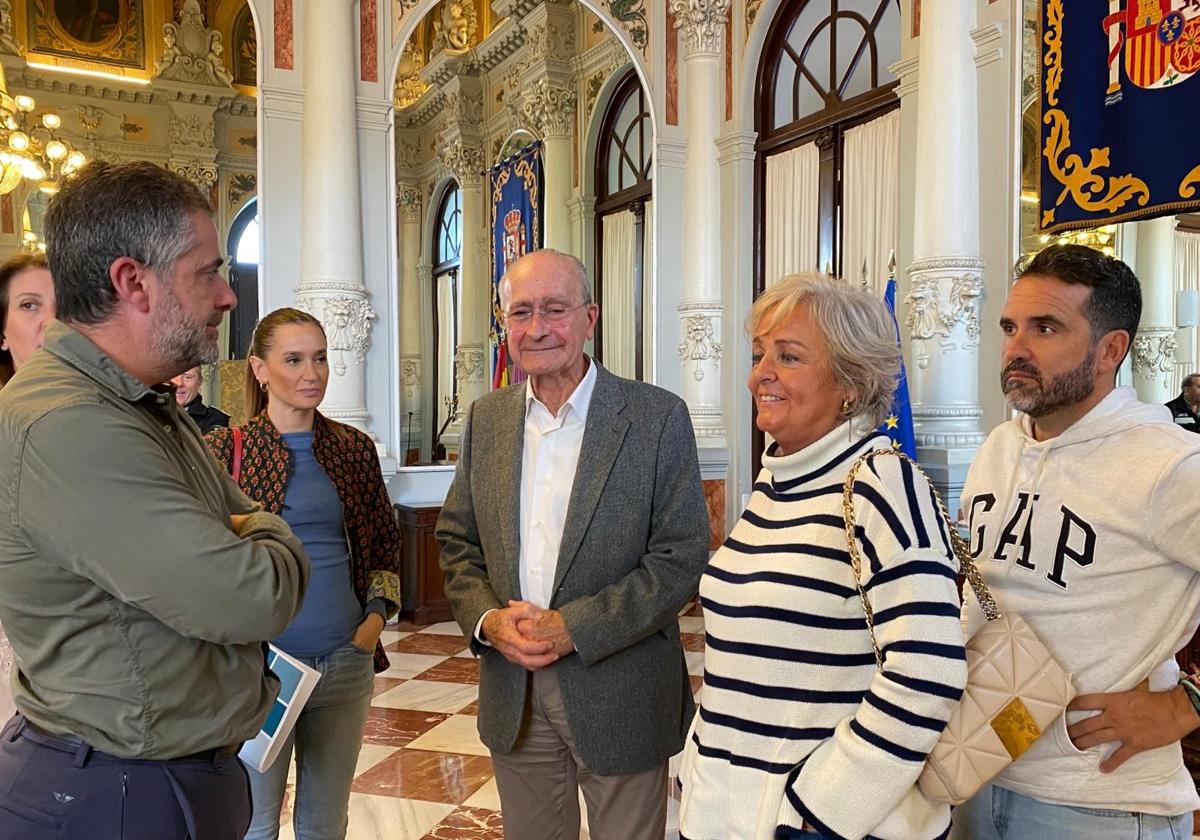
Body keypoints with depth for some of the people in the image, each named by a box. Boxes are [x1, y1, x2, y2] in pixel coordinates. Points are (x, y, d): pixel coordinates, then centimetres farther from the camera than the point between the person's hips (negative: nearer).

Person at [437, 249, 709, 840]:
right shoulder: (486, 418, 4)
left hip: (619, 696, -3)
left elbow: (683, 556, -13)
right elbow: (456, 539, 9)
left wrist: (575, 627, -19)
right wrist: (486, 619, -10)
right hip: (513, 696, 4)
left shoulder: (658, 416, -10)